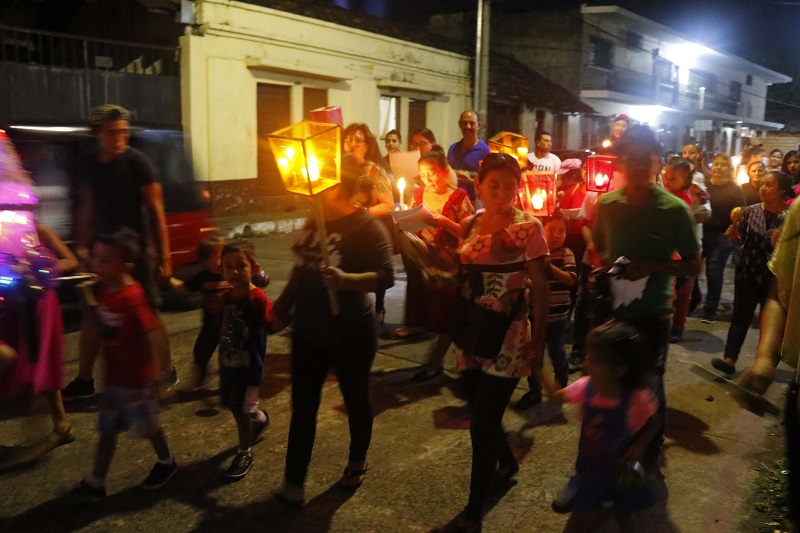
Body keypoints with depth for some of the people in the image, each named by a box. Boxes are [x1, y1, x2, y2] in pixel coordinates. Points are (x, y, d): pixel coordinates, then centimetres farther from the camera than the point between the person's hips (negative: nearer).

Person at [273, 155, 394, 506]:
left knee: (356, 400, 15)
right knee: (302, 406, 8)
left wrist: (346, 279, -43)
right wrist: (285, 300, 21)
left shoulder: (365, 225, -17)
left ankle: (357, 463, 38)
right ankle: (293, 481, 18)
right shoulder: (314, 220, 5)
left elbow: (386, 277, -28)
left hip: (351, 334, -6)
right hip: (308, 331, 6)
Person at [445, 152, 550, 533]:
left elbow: (540, 288, -9)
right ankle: (507, 461, 50)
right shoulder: (469, 225, 5)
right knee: (484, 415, 18)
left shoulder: (528, 227, -10)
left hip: (507, 336, -5)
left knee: (483, 425, -3)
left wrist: (538, 340, -10)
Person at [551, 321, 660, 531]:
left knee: (622, 514, 23)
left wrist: (637, 446, -28)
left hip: (619, 471, -3)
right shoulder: (586, 386, -19)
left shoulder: (637, 399, -30)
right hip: (589, 468, 3)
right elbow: (557, 394, -2)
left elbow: (652, 426, -11)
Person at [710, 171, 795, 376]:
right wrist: (732, 235, -13)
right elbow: (739, 242, 8)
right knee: (740, 317, 1)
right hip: (747, 273, 2)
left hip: (774, 276, -2)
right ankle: (729, 359, -1)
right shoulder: (750, 211, 0)